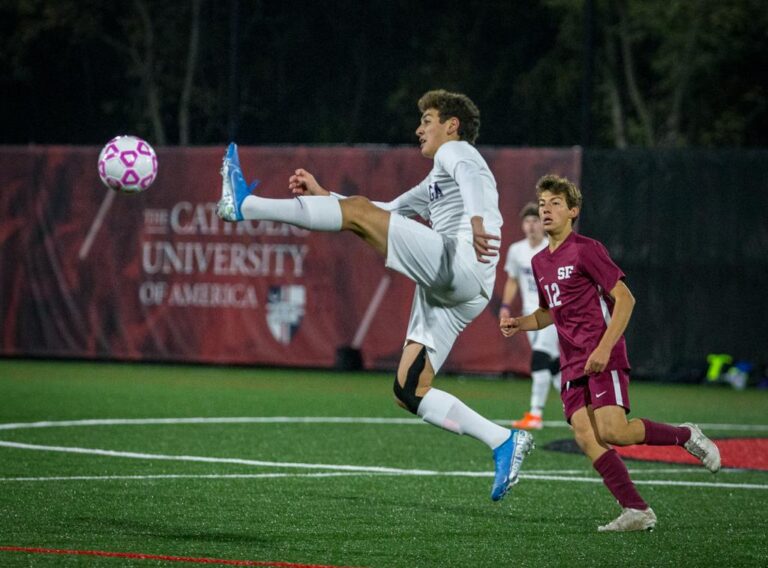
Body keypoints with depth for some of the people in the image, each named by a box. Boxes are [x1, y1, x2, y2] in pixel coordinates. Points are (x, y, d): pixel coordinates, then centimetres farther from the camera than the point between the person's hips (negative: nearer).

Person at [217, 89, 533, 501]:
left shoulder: (456, 151, 9)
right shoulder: (435, 183, 39)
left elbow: (471, 177, -15)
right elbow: (389, 214, 45)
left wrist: (477, 220, -37)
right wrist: (324, 195, 38)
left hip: (459, 263, -9)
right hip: (446, 292, 9)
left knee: (360, 214, -12)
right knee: (409, 392, 2)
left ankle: (244, 205, -14)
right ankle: (504, 443, -1)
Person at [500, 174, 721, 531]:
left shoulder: (586, 250, -7)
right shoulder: (540, 262, 16)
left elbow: (624, 298, -10)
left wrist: (604, 349, -19)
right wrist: (519, 324, 9)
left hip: (603, 358, -7)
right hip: (572, 364, 7)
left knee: (611, 431, -21)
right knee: (585, 437, -10)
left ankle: (685, 436, 4)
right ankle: (636, 511, -8)